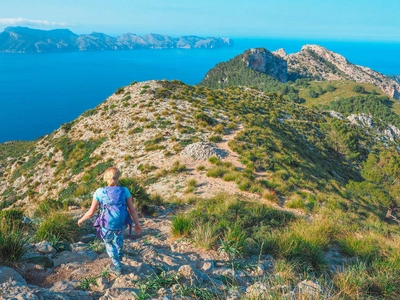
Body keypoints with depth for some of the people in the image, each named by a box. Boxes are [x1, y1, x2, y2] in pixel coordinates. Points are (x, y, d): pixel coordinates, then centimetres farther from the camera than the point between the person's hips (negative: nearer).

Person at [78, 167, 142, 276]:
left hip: (107, 226, -2)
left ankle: (117, 267, 43)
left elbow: (91, 212, -11)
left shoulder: (99, 192, -18)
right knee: (119, 232, 40)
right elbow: (132, 209, -10)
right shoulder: (124, 191, -15)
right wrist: (137, 223, 6)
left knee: (109, 243, 30)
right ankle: (119, 253, 59)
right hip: (121, 224, 2)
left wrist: (81, 220, 9)